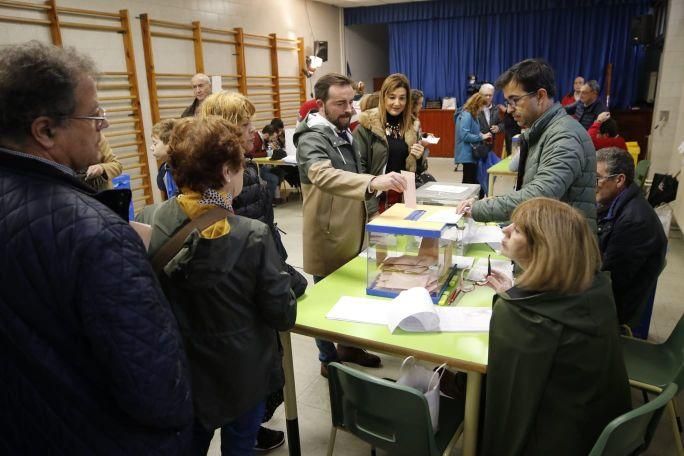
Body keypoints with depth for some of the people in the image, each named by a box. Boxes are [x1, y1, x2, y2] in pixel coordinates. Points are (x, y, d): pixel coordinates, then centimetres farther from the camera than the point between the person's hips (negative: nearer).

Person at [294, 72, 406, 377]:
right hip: (328, 238, -9)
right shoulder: (312, 138, -21)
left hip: (350, 234, 9)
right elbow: (323, 175, -43)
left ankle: (348, 348, 42)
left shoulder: (343, 132, 9)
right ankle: (329, 361, 28)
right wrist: (372, 183, -56)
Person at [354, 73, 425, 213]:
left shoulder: (411, 127, 8)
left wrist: (419, 158, -6)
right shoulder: (367, 125, -8)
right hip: (377, 199, -5)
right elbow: (359, 166, -13)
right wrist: (370, 209, -19)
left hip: (404, 198, 5)